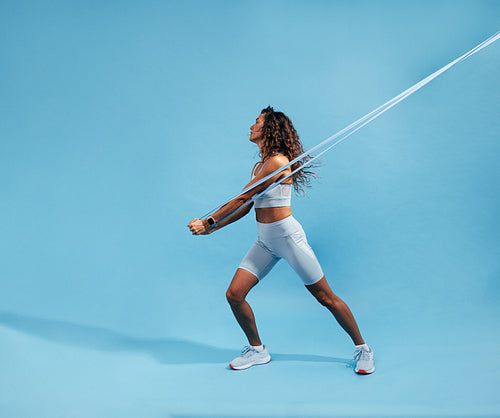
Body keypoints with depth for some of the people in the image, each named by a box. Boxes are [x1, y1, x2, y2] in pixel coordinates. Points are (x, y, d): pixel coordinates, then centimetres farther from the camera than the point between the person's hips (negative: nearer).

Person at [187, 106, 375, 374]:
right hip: (265, 241, 8)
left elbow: (242, 198, -16)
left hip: (288, 236, -8)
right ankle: (257, 350, 18)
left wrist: (208, 221, -10)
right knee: (234, 294, -1)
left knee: (325, 297, 1)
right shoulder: (259, 166, 12)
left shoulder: (277, 161, -16)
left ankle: (362, 349, 19)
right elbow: (245, 207, 12)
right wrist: (211, 228, 5)